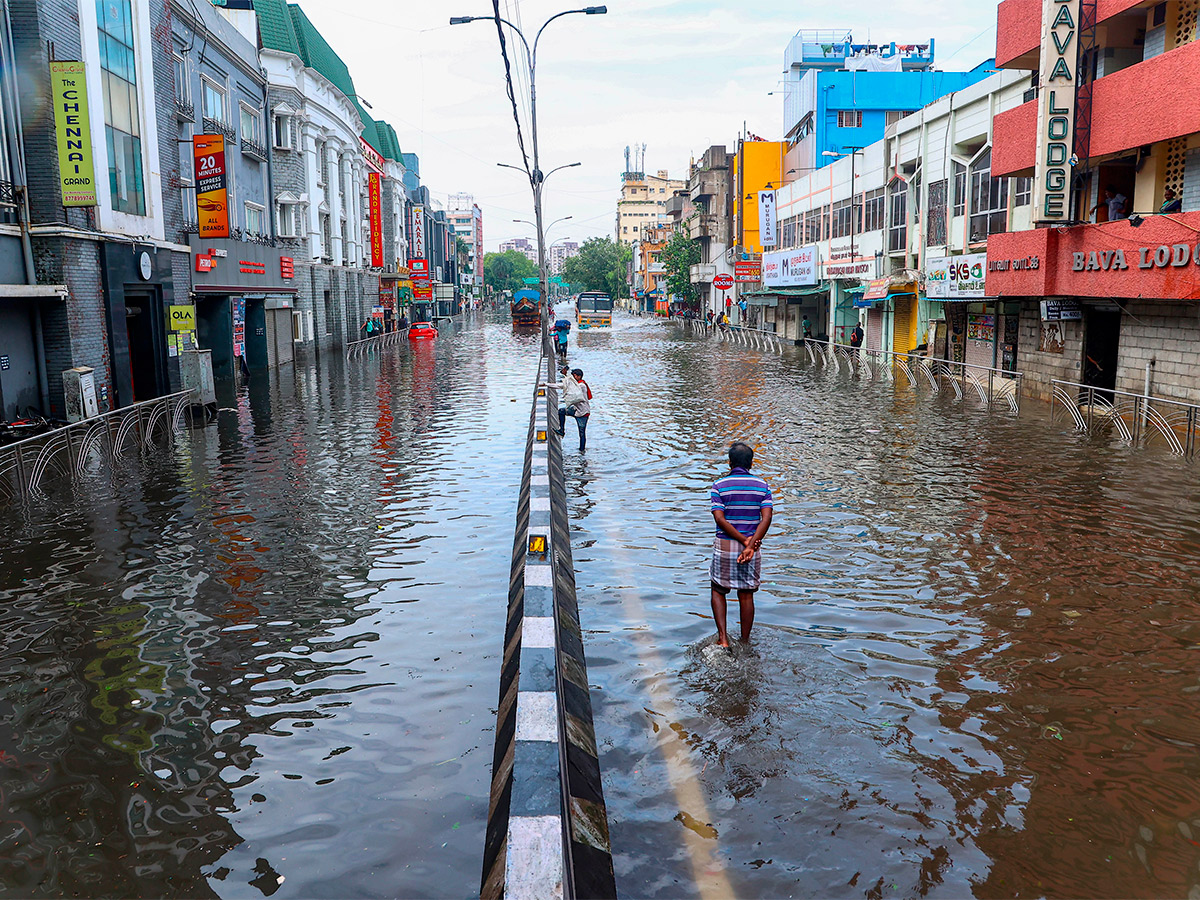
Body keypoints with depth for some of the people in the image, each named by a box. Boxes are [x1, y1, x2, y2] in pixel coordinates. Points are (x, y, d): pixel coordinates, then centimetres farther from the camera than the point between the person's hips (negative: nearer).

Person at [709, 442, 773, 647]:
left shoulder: (719, 486, -4)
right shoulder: (762, 486, 2)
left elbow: (720, 519, -14)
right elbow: (767, 517, -11)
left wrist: (744, 540, -13)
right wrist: (751, 545, -18)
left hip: (724, 546, -2)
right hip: (751, 547, 2)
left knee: (718, 591, 15)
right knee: (746, 595, 12)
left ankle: (723, 638, 3)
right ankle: (745, 643, 20)